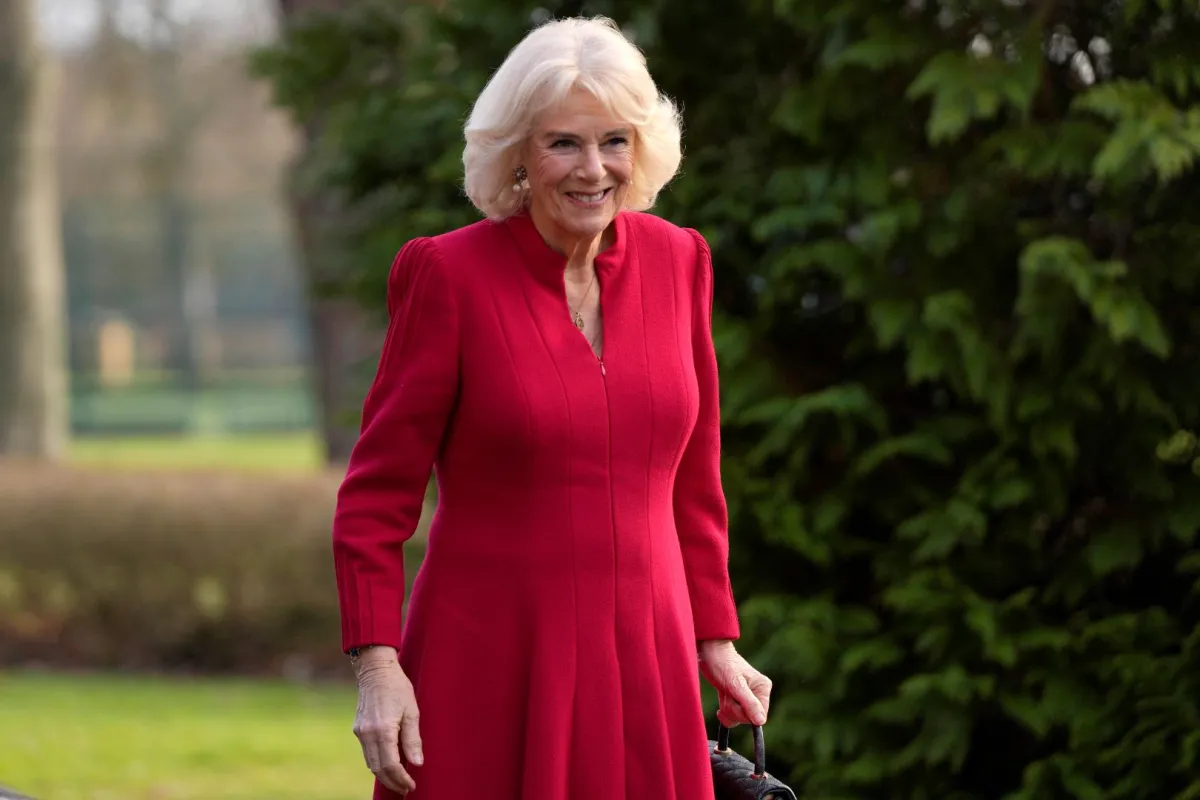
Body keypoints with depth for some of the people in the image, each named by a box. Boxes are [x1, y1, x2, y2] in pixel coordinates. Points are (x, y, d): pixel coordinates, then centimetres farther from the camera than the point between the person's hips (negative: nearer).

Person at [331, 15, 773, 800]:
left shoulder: (678, 262, 6)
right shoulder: (448, 274, -7)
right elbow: (378, 494, -4)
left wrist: (715, 638, 13)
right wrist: (377, 666, -12)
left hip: (643, 671, 4)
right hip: (489, 672, -4)